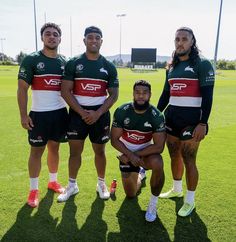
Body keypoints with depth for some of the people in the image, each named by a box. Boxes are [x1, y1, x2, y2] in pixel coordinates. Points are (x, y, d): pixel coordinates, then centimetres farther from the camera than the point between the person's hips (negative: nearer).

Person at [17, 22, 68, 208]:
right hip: (39, 114, -4)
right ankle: (34, 189, 19)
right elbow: (22, 89, -6)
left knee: (54, 148, 15)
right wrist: (23, 115, -12)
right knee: (37, 150, 4)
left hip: (60, 113, 4)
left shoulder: (64, 62, 8)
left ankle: (53, 181, 33)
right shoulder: (31, 60, -5)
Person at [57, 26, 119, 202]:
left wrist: (97, 113, -12)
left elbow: (113, 95, 1)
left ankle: (101, 184, 29)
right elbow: (65, 91, -4)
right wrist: (82, 112, -13)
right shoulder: (73, 64, 0)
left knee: (100, 151, 10)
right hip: (77, 113, 0)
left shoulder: (109, 67, 3)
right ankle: (72, 185, 25)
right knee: (75, 150, 7)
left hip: (100, 114, 1)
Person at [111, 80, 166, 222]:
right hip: (127, 153, 2)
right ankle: (138, 174, 44)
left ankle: (153, 204, -12)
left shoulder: (157, 116, -22)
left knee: (157, 164, -37)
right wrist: (130, 155, -27)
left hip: (146, 152, -1)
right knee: (131, 194, 9)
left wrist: (136, 156, -23)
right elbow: (114, 140, -14)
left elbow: (159, 147, -23)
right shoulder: (122, 112, -18)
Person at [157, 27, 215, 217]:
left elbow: (207, 96, -10)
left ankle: (190, 201, 18)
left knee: (188, 160, 0)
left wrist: (203, 123, -18)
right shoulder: (171, 67, 13)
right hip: (171, 118, 6)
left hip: (191, 119, -6)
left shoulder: (202, 64, -5)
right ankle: (177, 190, 36)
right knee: (174, 156, 15)